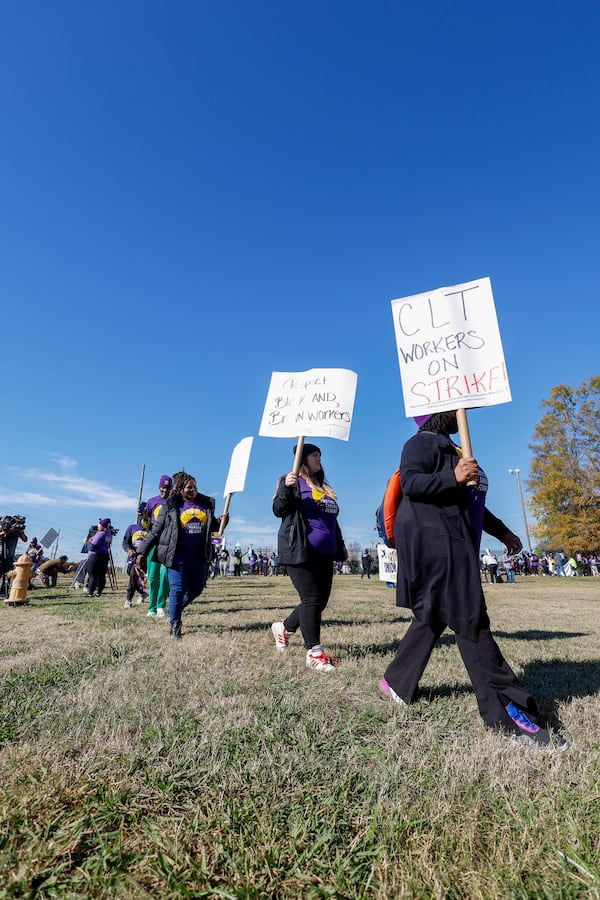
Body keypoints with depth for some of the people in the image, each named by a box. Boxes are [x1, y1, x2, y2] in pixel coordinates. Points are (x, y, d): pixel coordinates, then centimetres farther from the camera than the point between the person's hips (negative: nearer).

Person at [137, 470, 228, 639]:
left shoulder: (206, 504, 8)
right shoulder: (171, 506, -2)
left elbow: (212, 526, 19)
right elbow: (156, 530, 2)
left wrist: (222, 521, -3)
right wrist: (143, 551, 2)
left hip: (200, 557, 5)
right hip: (178, 556, -4)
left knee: (196, 590, 13)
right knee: (178, 590, -2)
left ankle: (176, 609, 40)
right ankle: (175, 625, 14)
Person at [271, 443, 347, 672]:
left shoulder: (324, 487, 22)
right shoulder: (293, 481, 0)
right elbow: (278, 510, -9)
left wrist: (341, 546, 27)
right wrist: (287, 488, -26)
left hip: (324, 553, 8)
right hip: (300, 550, -8)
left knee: (320, 600, 9)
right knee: (312, 599, -9)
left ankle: (284, 627, 30)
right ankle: (314, 652, 1)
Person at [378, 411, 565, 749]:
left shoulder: (450, 448, 25)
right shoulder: (424, 442, -4)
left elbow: (470, 500, 29)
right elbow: (410, 482, -19)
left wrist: (502, 531, 29)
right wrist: (453, 477, -30)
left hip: (452, 543, 10)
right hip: (434, 540, -10)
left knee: (434, 615, 12)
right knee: (469, 618, -10)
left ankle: (397, 682, 24)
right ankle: (506, 708, -4)